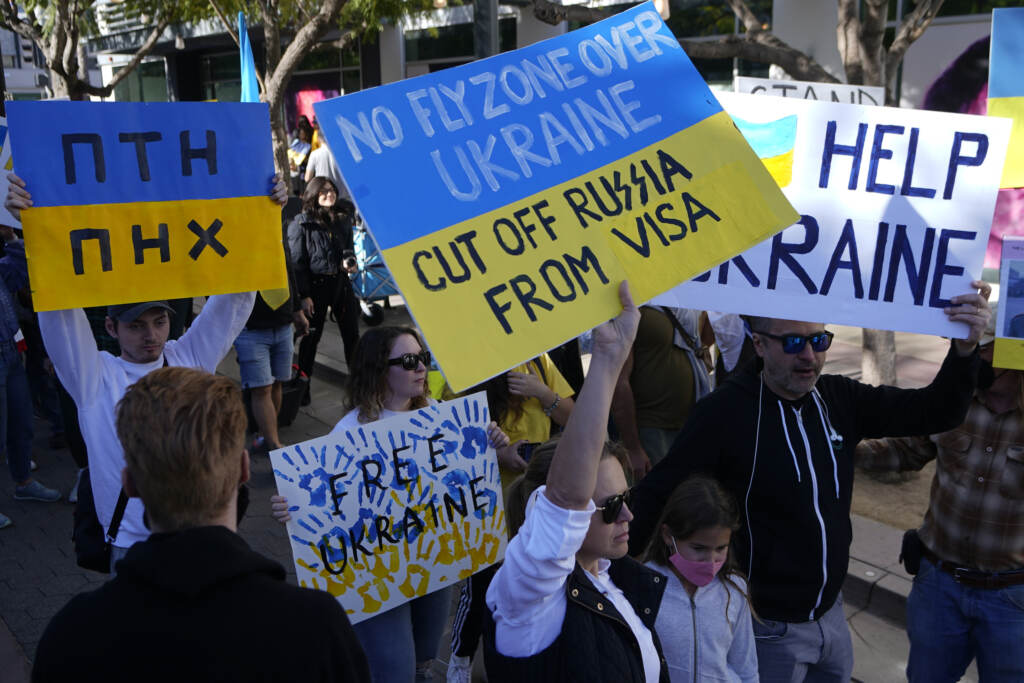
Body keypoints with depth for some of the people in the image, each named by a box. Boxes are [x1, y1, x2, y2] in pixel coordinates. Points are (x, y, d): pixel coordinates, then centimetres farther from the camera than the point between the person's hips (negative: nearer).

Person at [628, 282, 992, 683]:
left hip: (831, 613, 6)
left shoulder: (838, 399, -4)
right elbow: (658, 491, -19)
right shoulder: (725, 411, -21)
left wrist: (965, 348, -22)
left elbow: (936, 412, -6)